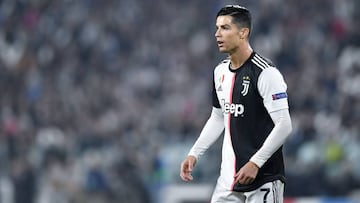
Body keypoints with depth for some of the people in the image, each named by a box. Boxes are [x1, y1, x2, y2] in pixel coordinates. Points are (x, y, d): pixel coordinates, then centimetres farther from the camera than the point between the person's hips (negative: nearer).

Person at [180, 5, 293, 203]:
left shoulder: (265, 72, -15)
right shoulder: (221, 71, 11)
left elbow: (284, 125, -18)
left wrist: (255, 163, -23)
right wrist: (194, 153, 13)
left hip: (264, 177, -7)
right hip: (229, 176, 7)